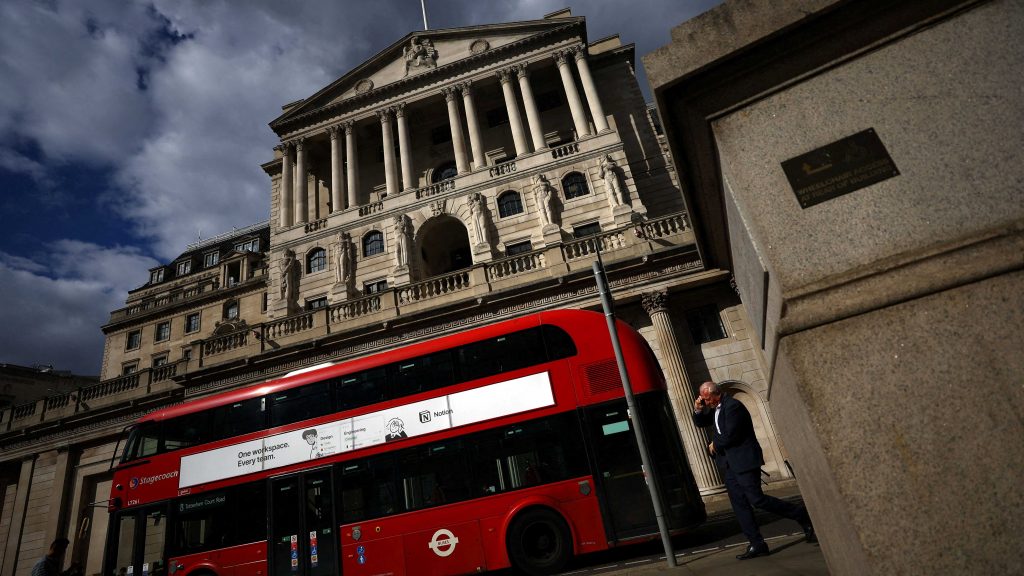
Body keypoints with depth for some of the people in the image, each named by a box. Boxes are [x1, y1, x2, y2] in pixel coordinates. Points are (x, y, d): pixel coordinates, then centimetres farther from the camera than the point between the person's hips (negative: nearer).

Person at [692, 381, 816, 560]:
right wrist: (698, 410, -1)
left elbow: (730, 435, -23)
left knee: (756, 499, -10)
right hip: (729, 464, 9)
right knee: (739, 505, 6)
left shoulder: (732, 406, -18)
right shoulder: (715, 408, 11)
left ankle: (803, 516, 7)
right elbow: (700, 424, 19)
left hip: (744, 460, -9)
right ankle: (757, 545, 12)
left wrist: (714, 445, -5)